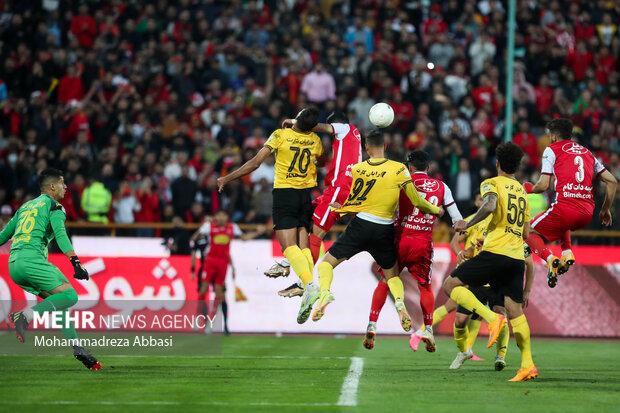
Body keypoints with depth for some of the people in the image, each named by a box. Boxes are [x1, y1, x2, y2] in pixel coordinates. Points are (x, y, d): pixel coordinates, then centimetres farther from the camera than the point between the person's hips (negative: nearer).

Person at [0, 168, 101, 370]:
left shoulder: (25, 206, 27)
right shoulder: (53, 206, 4)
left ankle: (78, 350, 6)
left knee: (58, 300, 14)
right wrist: (75, 262, -24)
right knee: (69, 295, -12)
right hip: (32, 259, -8)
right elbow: (60, 234, -14)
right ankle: (24, 316, -25)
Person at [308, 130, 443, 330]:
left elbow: (353, 201, 10)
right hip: (385, 230, 1)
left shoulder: (356, 169, -2)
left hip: (360, 225, -1)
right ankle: (400, 302, -11)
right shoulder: (399, 169, -5)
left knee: (327, 262, 9)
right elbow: (416, 201, -1)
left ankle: (325, 291, -21)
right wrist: (435, 210, 17)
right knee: (392, 274, 20)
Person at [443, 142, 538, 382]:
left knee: (451, 285, -1)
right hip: (517, 257, 7)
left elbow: (490, 205, -21)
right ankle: (527, 365, -3)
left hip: (495, 252, -7)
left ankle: (492, 318, -20)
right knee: (515, 309, 6)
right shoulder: (522, 190, 23)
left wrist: (467, 224, -11)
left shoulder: (492, 184, 2)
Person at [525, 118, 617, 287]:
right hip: (587, 213, 6)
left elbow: (543, 185, -2)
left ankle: (549, 258, -12)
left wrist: (530, 188, 20)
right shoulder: (587, 153, 22)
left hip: (565, 207, -6)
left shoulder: (552, 150, 7)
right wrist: (605, 210, 26)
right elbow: (611, 181, 18)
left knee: (530, 233, 15)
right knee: (562, 224, 39)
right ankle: (567, 253, 14)